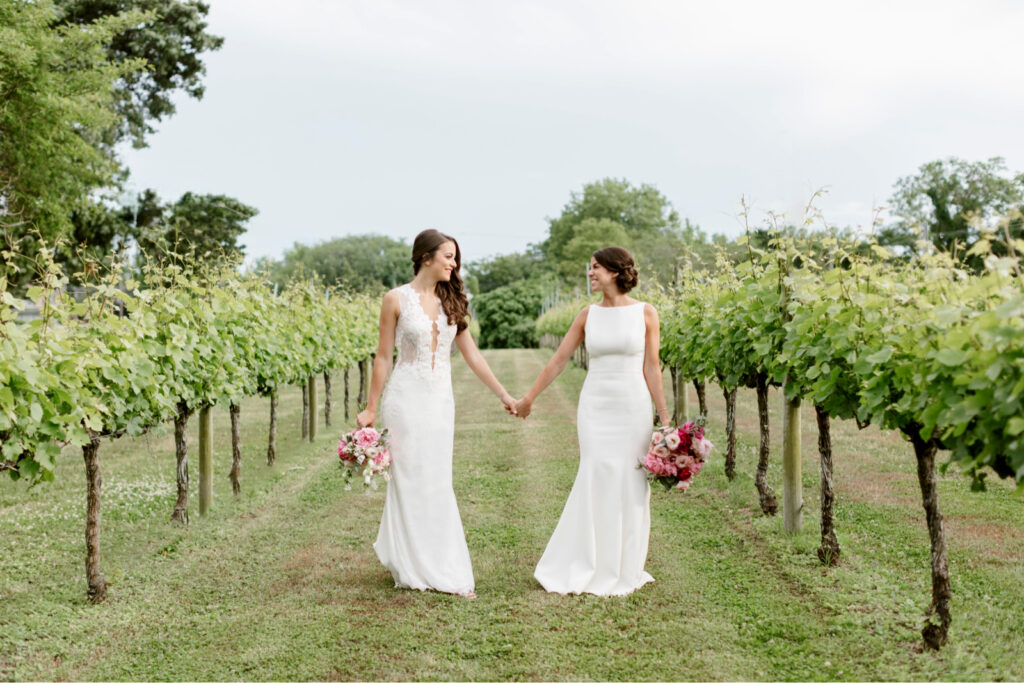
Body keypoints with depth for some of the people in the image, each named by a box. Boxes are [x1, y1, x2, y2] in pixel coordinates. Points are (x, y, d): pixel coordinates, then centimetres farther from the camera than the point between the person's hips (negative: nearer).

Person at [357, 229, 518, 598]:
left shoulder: (450, 301, 9)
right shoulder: (396, 299, -4)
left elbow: (471, 352, 12)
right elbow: (383, 357, 0)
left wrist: (503, 394, 10)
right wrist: (370, 409, 0)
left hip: (441, 400, 4)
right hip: (407, 397, -4)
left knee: (438, 483, 5)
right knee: (410, 481, 0)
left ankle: (442, 568, 13)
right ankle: (414, 568, 12)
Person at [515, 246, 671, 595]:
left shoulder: (645, 313, -1)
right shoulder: (588, 315, 5)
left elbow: (651, 368, 1)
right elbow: (558, 360, 10)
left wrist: (665, 417, -1)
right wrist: (529, 397, 12)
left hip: (633, 406, -1)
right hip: (595, 406, 1)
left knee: (630, 484, 2)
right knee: (596, 480, -3)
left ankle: (623, 570, 15)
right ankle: (586, 569, 7)